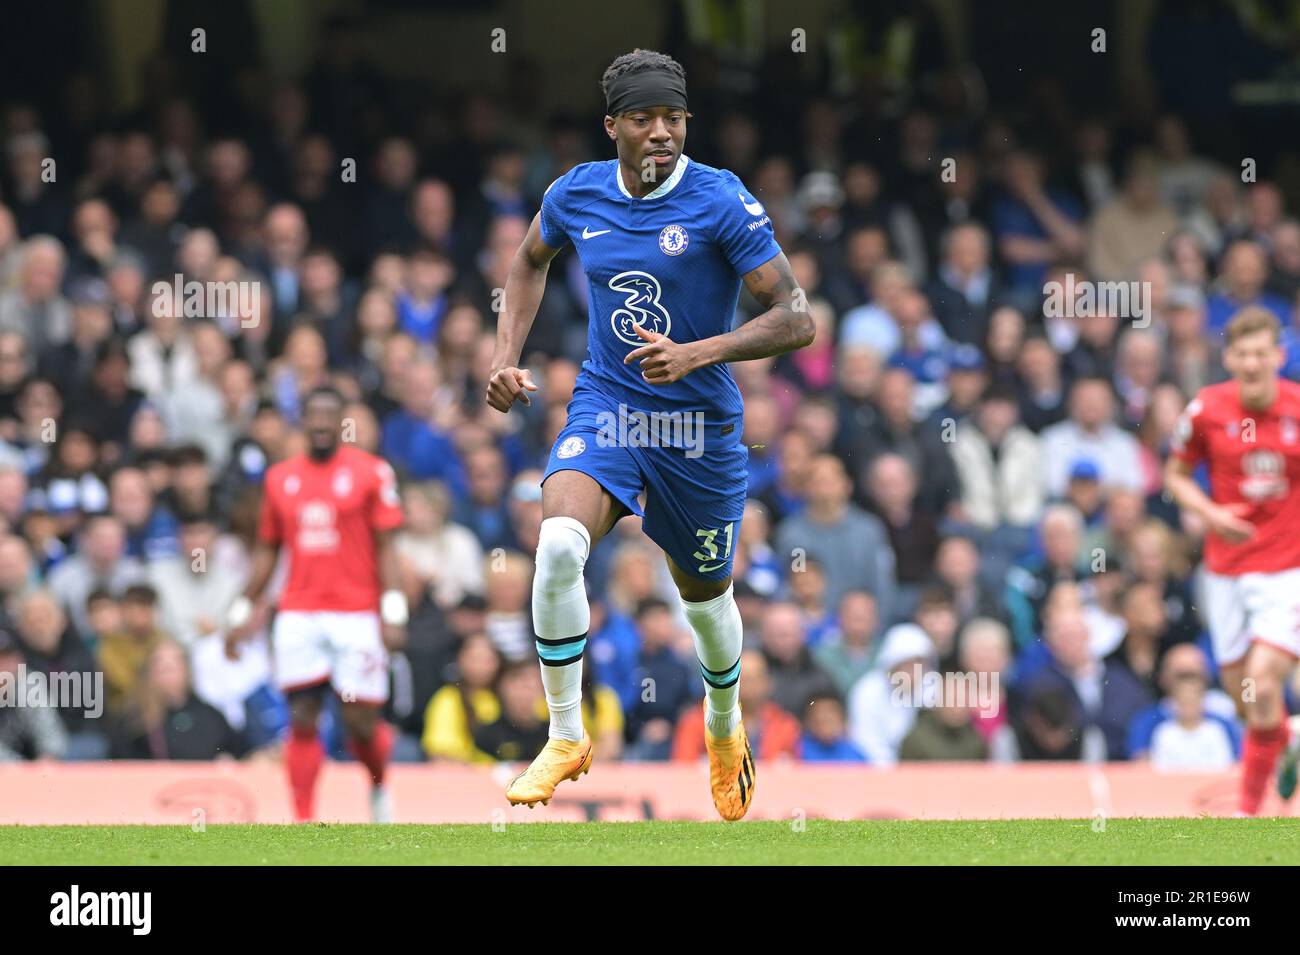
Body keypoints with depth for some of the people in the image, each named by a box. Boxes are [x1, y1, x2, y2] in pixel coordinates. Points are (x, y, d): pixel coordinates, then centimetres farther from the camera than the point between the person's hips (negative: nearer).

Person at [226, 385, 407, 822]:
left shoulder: (371, 472, 1)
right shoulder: (280, 478, 11)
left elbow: (386, 547, -2)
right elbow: (267, 550, 18)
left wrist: (392, 612, -10)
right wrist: (244, 609, 15)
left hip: (356, 614, -3)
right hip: (298, 616, 3)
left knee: (361, 721, -4)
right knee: (302, 718, -5)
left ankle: (378, 786, 28)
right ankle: (304, 819, -2)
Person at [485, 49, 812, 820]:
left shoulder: (722, 203, -15)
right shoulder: (577, 194, -3)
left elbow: (797, 320, -18)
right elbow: (532, 260, 21)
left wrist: (699, 353, -30)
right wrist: (507, 359, 9)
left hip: (700, 428, -1)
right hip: (605, 406, 2)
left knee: (706, 595, 15)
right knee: (558, 547, -26)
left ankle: (725, 724, 48)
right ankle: (567, 740, -12)